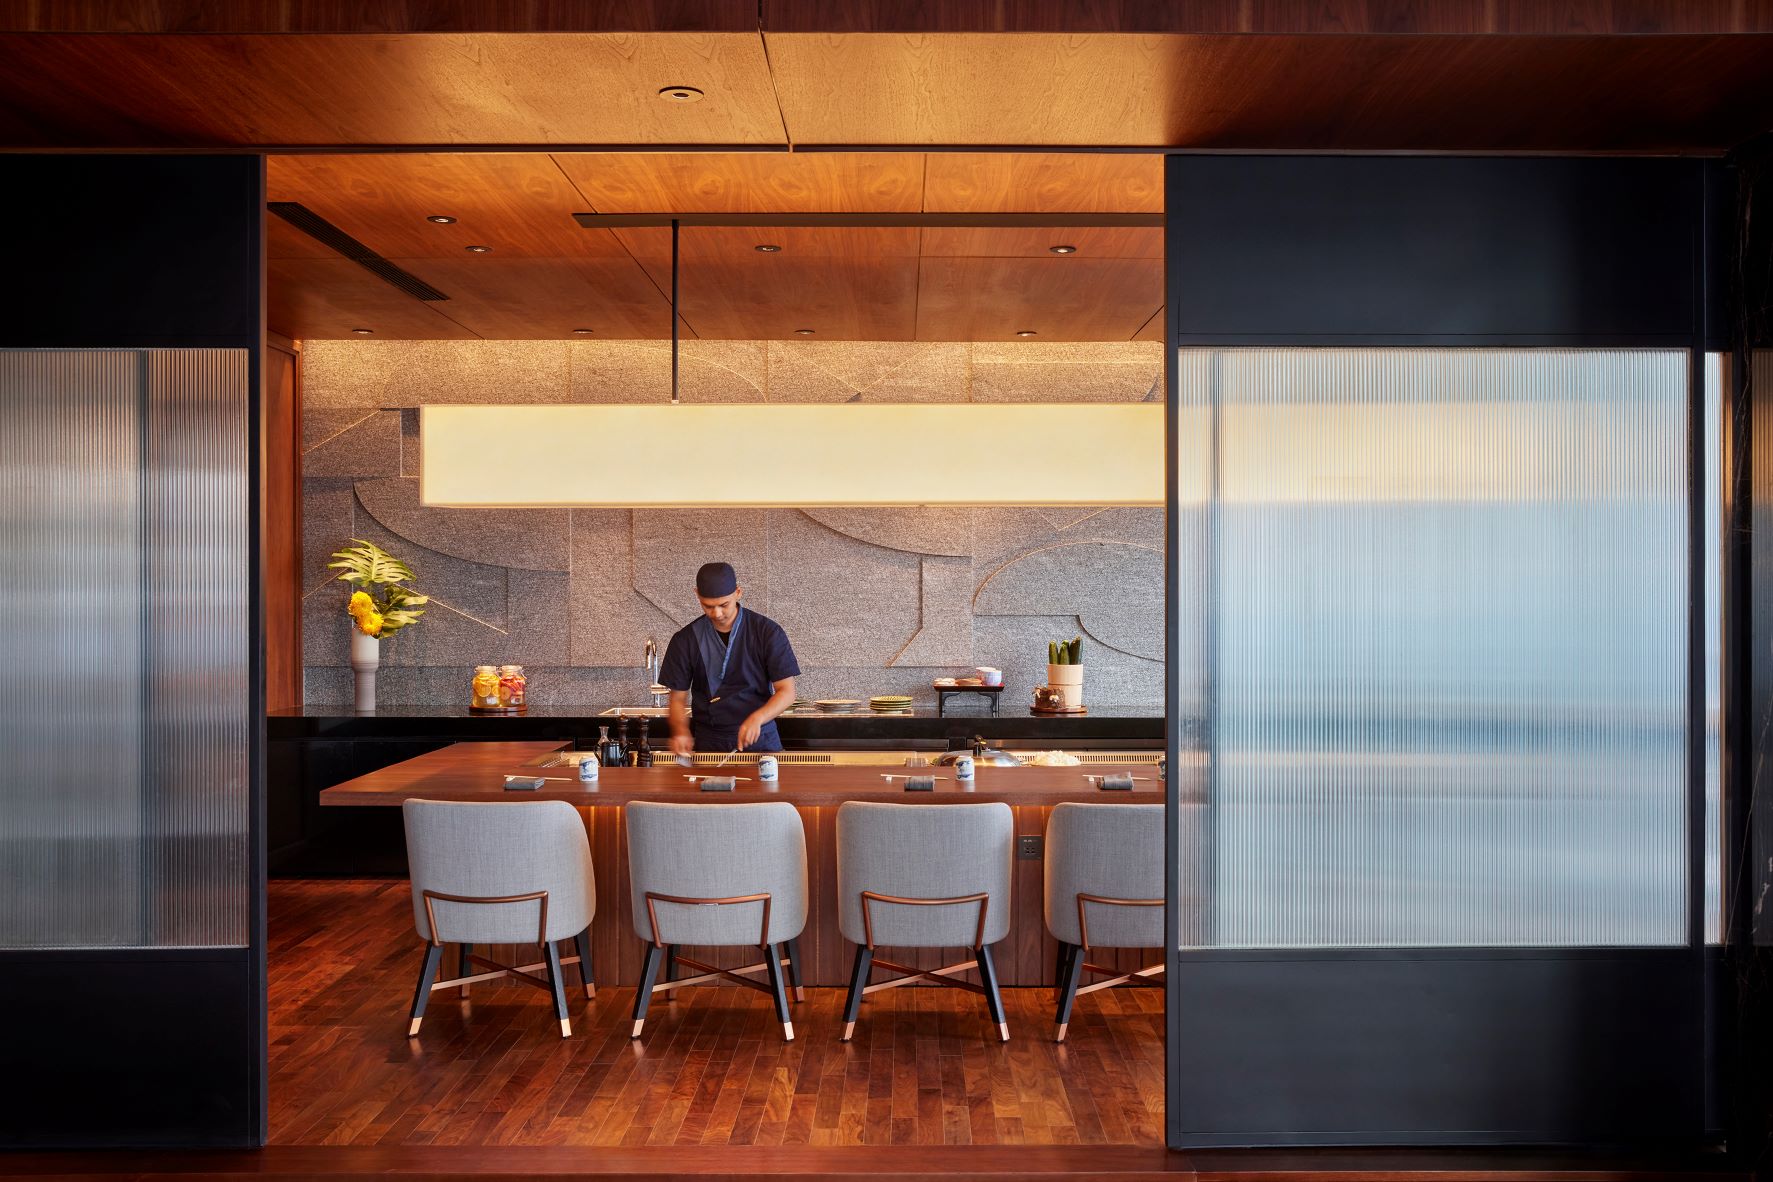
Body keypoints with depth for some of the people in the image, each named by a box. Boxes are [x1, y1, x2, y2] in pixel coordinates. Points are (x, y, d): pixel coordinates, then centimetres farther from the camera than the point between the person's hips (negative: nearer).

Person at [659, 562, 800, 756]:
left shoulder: (767, 632, -3)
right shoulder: (685, 640, 2)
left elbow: (787, 691, -4)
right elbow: (678, 698, 7)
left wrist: (757, 718, -22)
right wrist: (681, 731, -13)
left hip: (759, 740, -1)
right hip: (708, 744, 2)